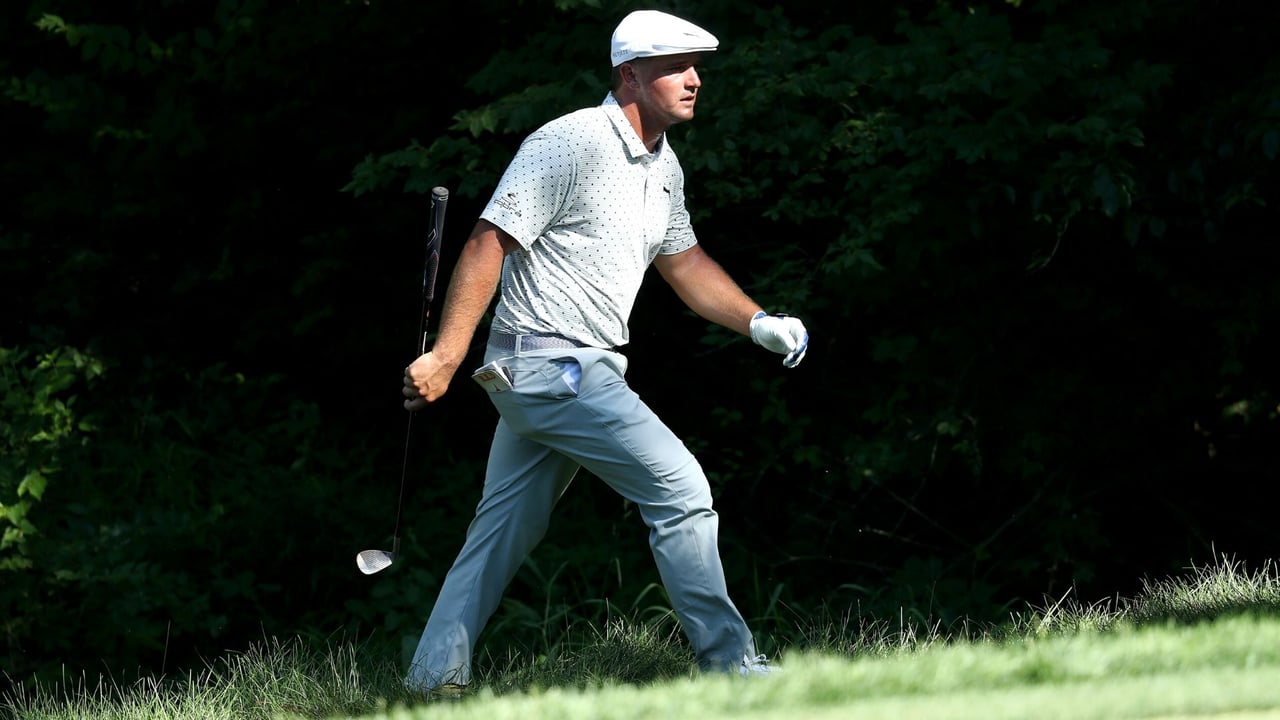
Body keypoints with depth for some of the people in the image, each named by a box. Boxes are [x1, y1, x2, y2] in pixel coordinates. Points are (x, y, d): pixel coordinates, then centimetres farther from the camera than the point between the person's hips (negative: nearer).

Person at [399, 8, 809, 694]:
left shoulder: (663, 164, 13)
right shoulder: (570, 143, -16)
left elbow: (684, 262, 27)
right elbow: (489, 242, -19)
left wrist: (758, 322, 14)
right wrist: (445, 356, -23)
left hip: (580, 370, 10)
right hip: (551, 365, -10)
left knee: (504, 530, 13)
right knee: (679, 487, -12)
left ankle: (433, 679, 18)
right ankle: (729, 666, -8)